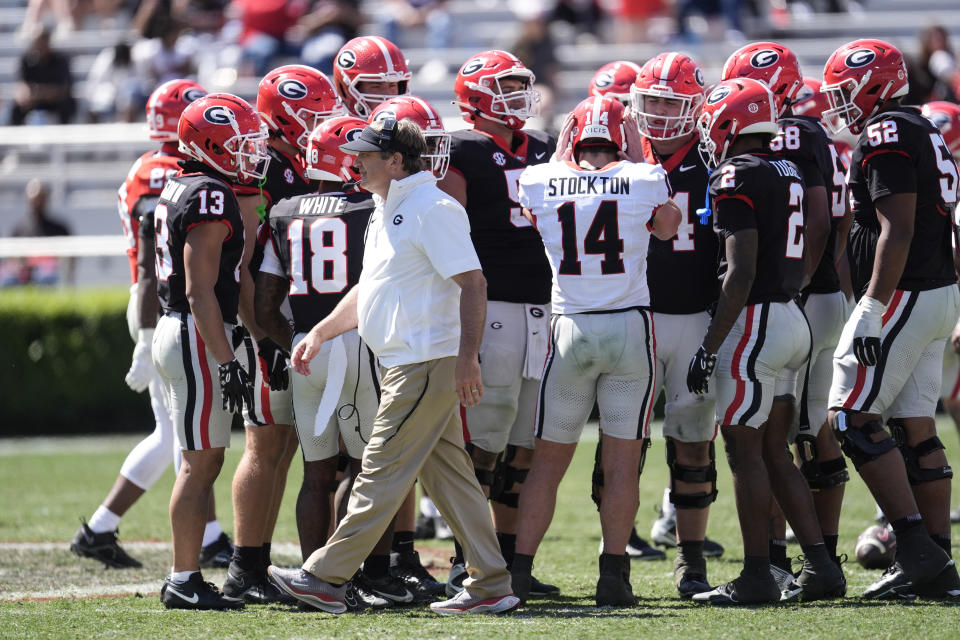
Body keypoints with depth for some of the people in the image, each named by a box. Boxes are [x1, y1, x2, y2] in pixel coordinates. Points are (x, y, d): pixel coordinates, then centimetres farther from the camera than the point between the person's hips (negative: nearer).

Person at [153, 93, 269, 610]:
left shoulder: (178, 189, 14)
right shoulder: (211, 198, -16)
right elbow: (200, 290, -20)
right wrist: (227, 362, -20)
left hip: (175, 330, 10)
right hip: (198, 336, -10)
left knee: (202, 462, 12)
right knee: (200, 462, -6)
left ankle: (185, 578, 13)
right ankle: (184, 581, -5)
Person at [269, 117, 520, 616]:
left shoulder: (432, 210, -15)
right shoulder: (387, 212, 17)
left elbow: (473, 284, -19)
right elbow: (369, 290, 28)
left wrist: (467, 357, -25)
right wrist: (321, 332, 23)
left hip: (427, 363, -10)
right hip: (406, 364, 10)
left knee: (382, 471, -5)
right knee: (447, 474, 9)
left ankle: (326, 578, -2)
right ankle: (491, 586, 10)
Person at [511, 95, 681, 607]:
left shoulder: (541, 183, -2)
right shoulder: (644, 180, -4)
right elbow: (668, 227, 19)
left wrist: (564, 152, 29)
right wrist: (637, 154, 21)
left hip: (570, 329, 1)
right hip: (631, 326, -1)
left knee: (549, 461, 9)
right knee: (622, 463, 4)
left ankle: (518, 571, 7)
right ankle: (613, 576, 1)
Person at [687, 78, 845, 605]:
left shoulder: (736, 178, -13)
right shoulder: (789, 174, 13)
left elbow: (741, 271, -18)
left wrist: (709, 346, -16)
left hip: (755, 320, -9)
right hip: (793, 319, 9)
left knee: (745, 450, -3)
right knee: (774, 452, 13)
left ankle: (757, 576, -2)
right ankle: (820, 566, 11)